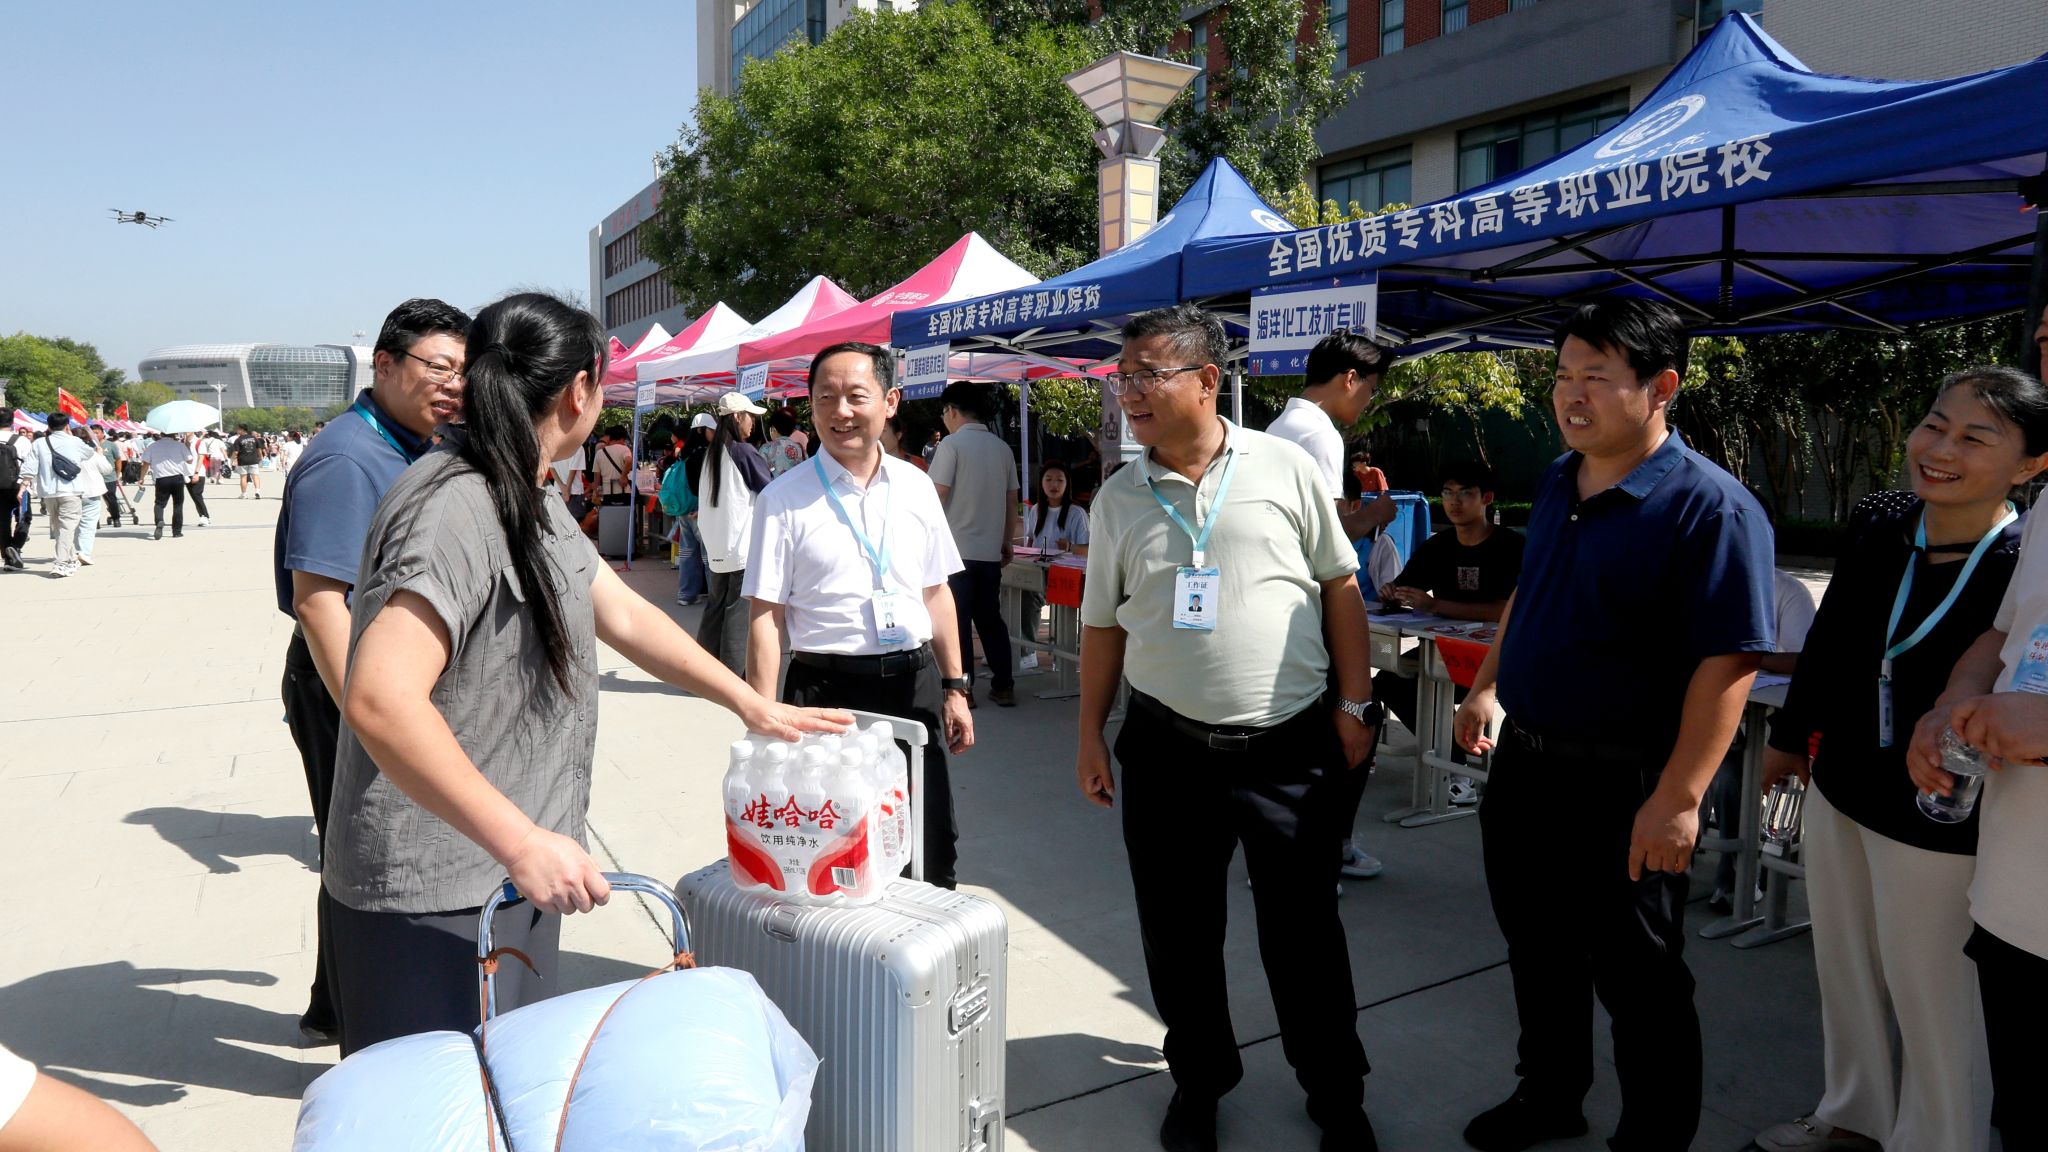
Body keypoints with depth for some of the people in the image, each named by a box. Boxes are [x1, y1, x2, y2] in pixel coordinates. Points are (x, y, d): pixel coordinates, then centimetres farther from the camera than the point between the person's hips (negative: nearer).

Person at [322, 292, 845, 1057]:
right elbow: (381, 700, -32)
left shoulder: (531, 503, 10)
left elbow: (623, 614, 19)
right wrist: (521, 841, -32)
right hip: (435, 905, -10)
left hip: (509, 878, 10)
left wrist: (751, 705, 19)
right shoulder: (454, 506, -23)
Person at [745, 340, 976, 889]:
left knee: (932, 855, 12)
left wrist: (954, 687, 12)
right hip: (826, 688, -3)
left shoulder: (917, 488, 8)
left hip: (914, 684, 4)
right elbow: (766, 616, -6)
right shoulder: (784, 499, -4)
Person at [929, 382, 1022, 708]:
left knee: (957, 620, 1)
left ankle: (962, 688, 4)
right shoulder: (1002, 448, 8)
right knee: (991, 619, 13)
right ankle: (1004, 686, 15)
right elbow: (1012, 502, 11)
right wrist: (1007, 542, 20)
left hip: (956, 549, -5)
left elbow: (937, 498, -12)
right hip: (990, 551, 6)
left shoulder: (952, 444, -9)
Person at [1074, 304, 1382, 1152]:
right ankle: (1199, 1079, 37)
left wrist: (1353, 702, 0)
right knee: (1177, 932, 13)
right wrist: (1090, 735, 6)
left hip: (1291, 748, -2)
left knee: (1304, 931, 9)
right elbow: (1103, 625, 8)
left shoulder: (1286, 468, -3)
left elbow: (1340, 587, 2)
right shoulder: (1118, 498, 3)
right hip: (1167, 751, 2)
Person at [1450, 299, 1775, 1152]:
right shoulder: (1559, 482, 5)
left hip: (1620, 790, -7)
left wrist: (1678, 798, -25)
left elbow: (1727, 661, -23)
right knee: (1536, 951, 22)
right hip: (1522, 763, 8)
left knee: (1637, 981, 10)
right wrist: (1486, 688, 14)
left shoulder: (1709, 507, -19)